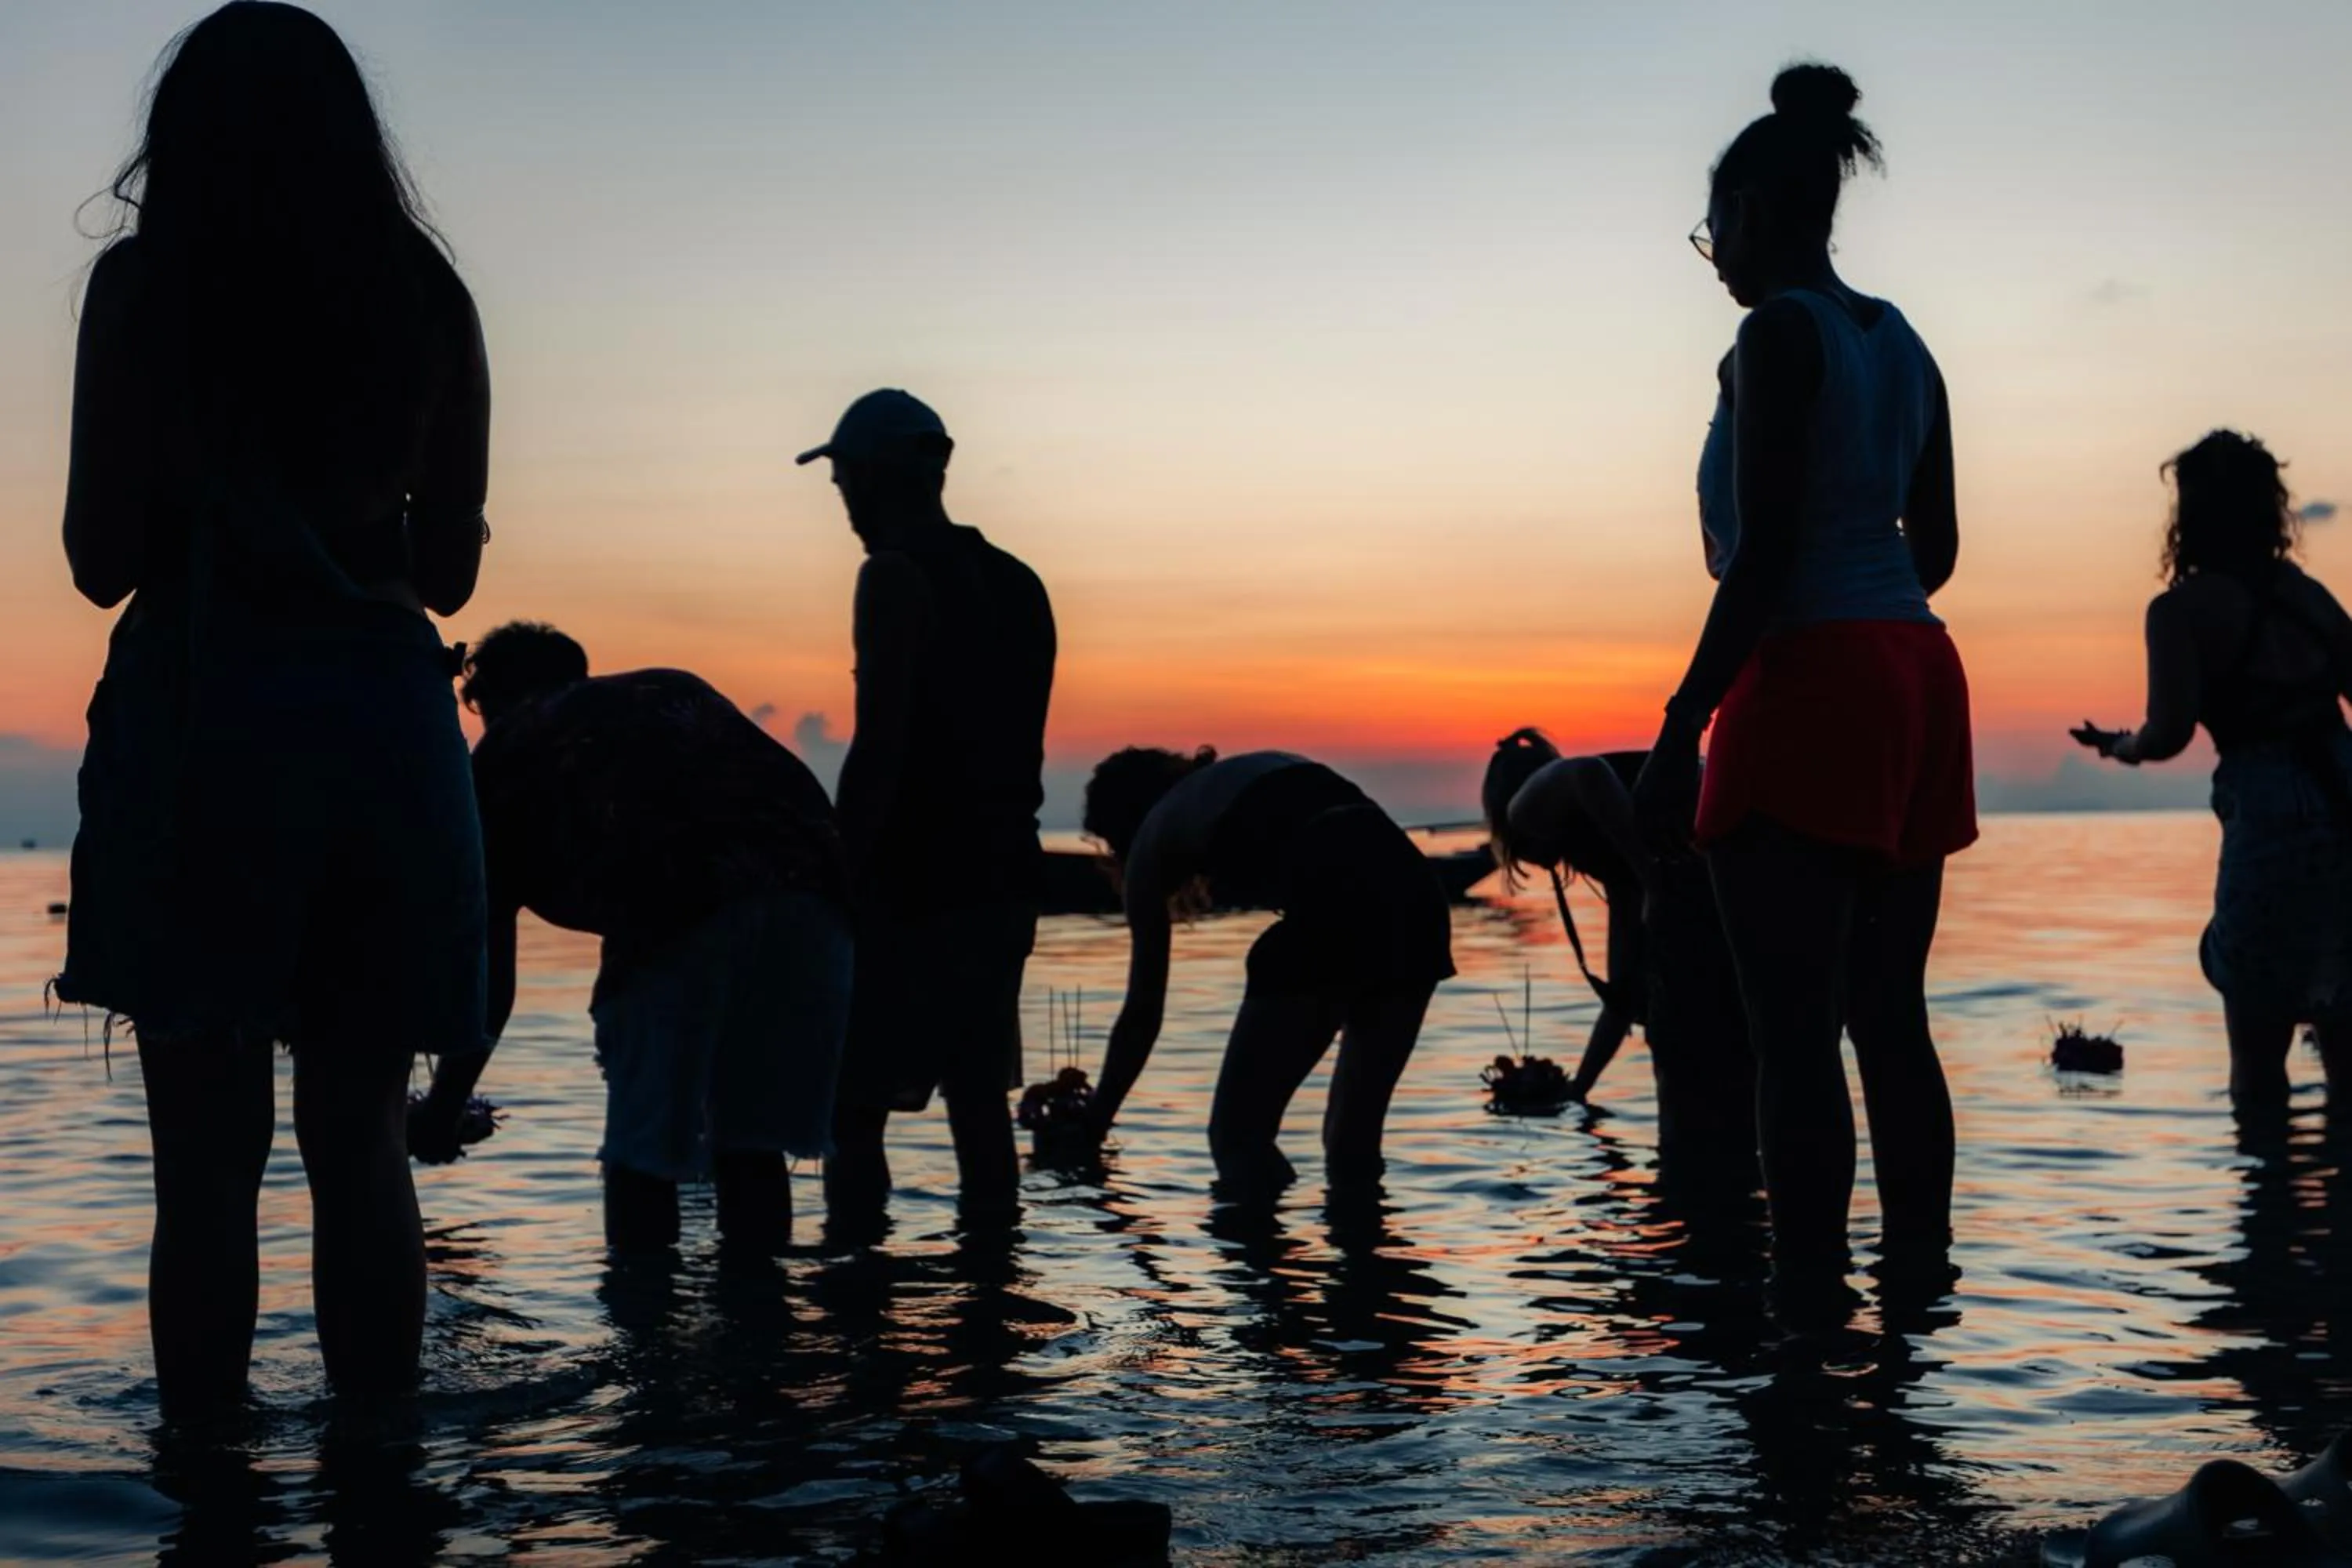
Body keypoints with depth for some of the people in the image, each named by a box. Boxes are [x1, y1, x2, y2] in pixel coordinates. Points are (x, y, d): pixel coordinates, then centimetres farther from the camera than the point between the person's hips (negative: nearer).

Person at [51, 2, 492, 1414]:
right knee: (360, 1142, 11)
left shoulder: (144, 284, -1)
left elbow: (104, 557, -1)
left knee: (209, 1151, 2)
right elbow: (449, 566, 11)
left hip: (199, 719, -3)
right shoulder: (428, 296, 7)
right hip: (387, 721, 3)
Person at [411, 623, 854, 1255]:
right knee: (749, 1144, 18)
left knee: (641, 1151, 12)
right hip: (812, 892, 4)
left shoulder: (505, 752, 25)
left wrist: (443, 1108, 35)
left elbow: (486, 968, 24)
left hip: (680, 918, -4)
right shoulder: (677, 687, 36)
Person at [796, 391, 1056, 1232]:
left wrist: (837, 878, -14)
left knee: (852, 1106, -6)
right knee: (978, 1096, 13)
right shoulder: (1018, 584, 15)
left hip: (914, 885, -8)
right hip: (1002, 878, 8)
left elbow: (880, 747, -17)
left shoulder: (897, 576, -10)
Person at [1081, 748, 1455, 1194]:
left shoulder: (1153, 837, 24)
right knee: (1354, 1138, 18)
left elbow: (1143, 1012, 26)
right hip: (1414, 892, 6)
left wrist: (1091, 1128, 36)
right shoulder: (1254, 771, 38)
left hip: (1331, 906, -6)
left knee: (1237, 1134, 4)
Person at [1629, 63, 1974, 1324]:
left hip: (1806, 690, -9)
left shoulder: (1779, 333, -8)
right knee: (1890, 1016, 11)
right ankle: (1921, 1276, 14)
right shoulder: (1901, 345, 16)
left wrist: (1679, 732, -16)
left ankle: (1810, 1303, -9)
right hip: (1918, 677, 9)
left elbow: (1762, 559, -16)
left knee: (1793, 1029, -8)